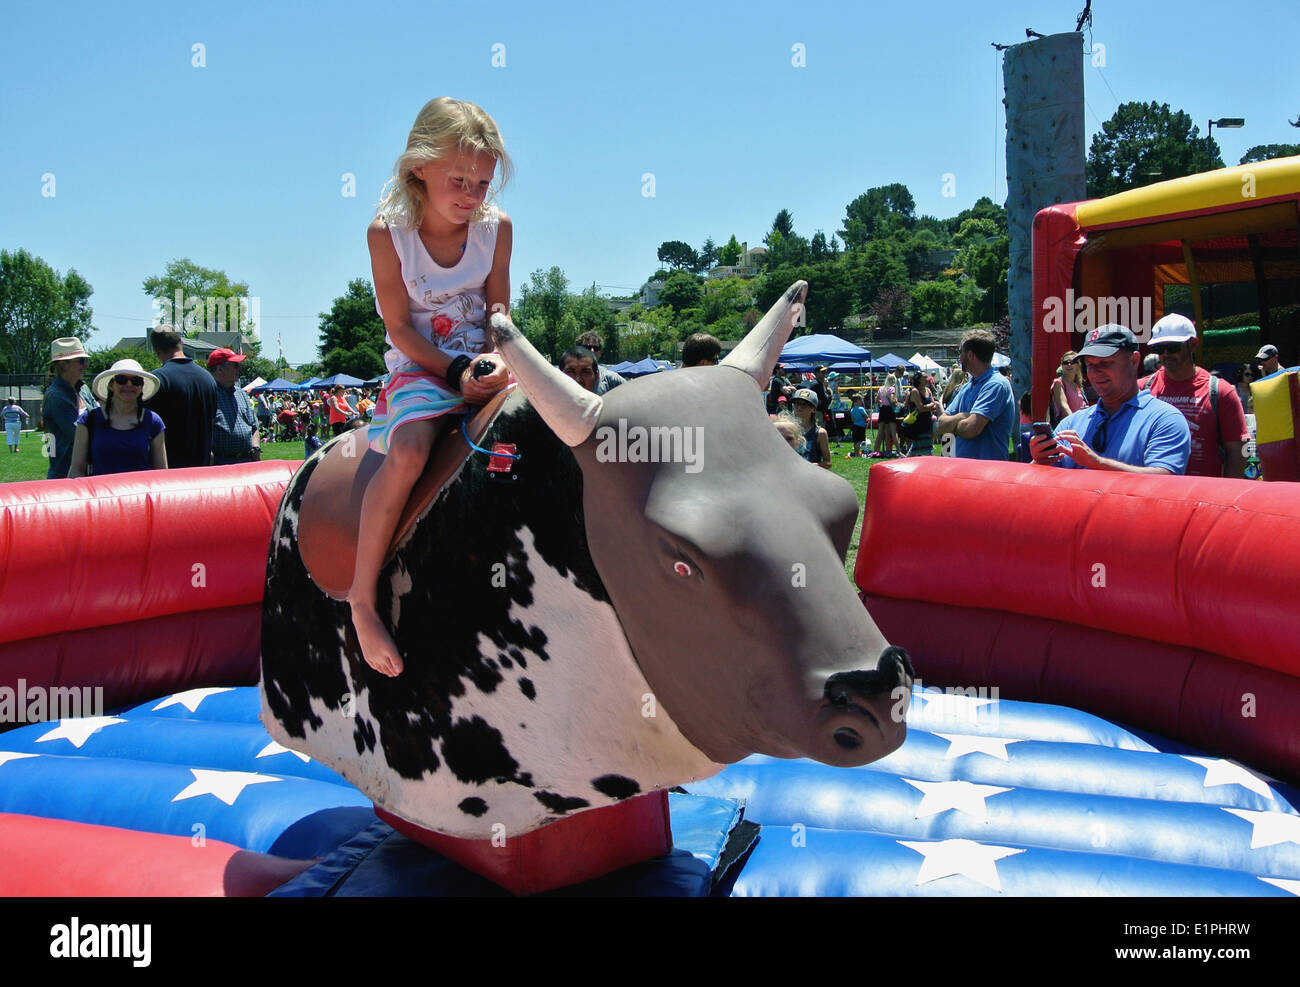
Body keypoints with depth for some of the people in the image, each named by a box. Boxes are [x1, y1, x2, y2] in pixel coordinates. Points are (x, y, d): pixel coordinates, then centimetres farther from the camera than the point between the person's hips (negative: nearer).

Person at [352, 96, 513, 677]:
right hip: (419, 369, -4)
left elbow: (498, 313, 6)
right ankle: (362, 597, -21)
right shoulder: (387, 232, -8)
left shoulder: (497, 228, 2)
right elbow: (400, 327, -9)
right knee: (408, 451, -33)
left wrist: (495, 363, -14)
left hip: (483, 366, 4)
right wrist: (455, 373, -20)